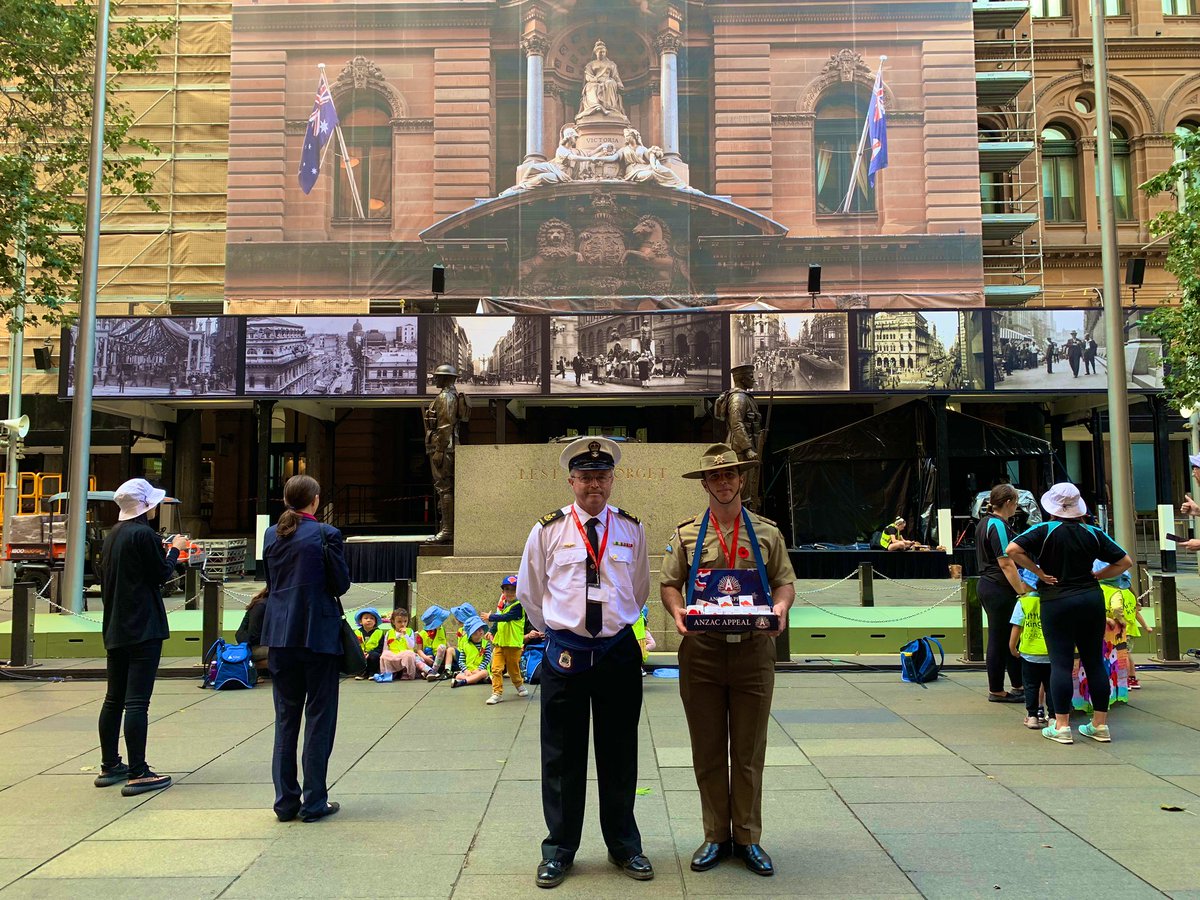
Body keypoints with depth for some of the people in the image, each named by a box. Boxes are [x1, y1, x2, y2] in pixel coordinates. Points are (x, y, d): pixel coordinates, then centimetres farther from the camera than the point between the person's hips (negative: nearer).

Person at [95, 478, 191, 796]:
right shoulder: (144, 534, -15)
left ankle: (110, 766, 24)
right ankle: (138, 774, -3)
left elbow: (106, 576, 19)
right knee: (137, 701, -6)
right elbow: (162, 574, -10)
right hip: (143, 628, -9)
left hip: (115, 628, 9)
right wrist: (175, 549, 6)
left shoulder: (112, 535, 11)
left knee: (114, 699, 15)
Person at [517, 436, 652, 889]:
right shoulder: (548, 529, -2)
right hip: (565, 653, -1)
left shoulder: (631, 529, 3)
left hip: (619, 651, 2)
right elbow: (528, 592, 9)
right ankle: (559, 849, 23)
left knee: (619, 754, 12)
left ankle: (624, 846, 28)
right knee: (562, 756, 7)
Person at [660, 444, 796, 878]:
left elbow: (785, 582, 10)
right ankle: (716, 837, 22)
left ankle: (747, 838, 22)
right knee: (708, 751, 8)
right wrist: (677, 611, -14)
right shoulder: (686, 534, 7)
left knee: (749, 752, 8)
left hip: (753, 651, 0)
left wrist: (780, 607, -11)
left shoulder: (767, 533, 8)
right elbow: (669, 585, 6)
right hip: (701, 651, 0)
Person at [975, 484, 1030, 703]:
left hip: (986, 585, 10)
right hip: (999, 589, -10)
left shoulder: (984, 523, 15)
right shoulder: (998, 525, -17)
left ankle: (1018, 686, 23)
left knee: (1011, 637, 15)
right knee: (1000, 640, -1)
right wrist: (1022, 590, -17)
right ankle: (996, 691, 8)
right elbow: (1006, 563, -21)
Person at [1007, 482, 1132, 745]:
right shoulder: (1093, 533, 3)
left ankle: (1061, 726, 1)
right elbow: (1125, 562, 7)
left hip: (1056, 603, -3)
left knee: (1060, 663, 0)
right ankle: (1100, 725, 17)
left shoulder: (1045, 531, -7)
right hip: (1092, 600, 4)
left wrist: (1038, 571, -10)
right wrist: (1095, 576, 9)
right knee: (1095, 661, 11)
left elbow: (1012, 550, -19)